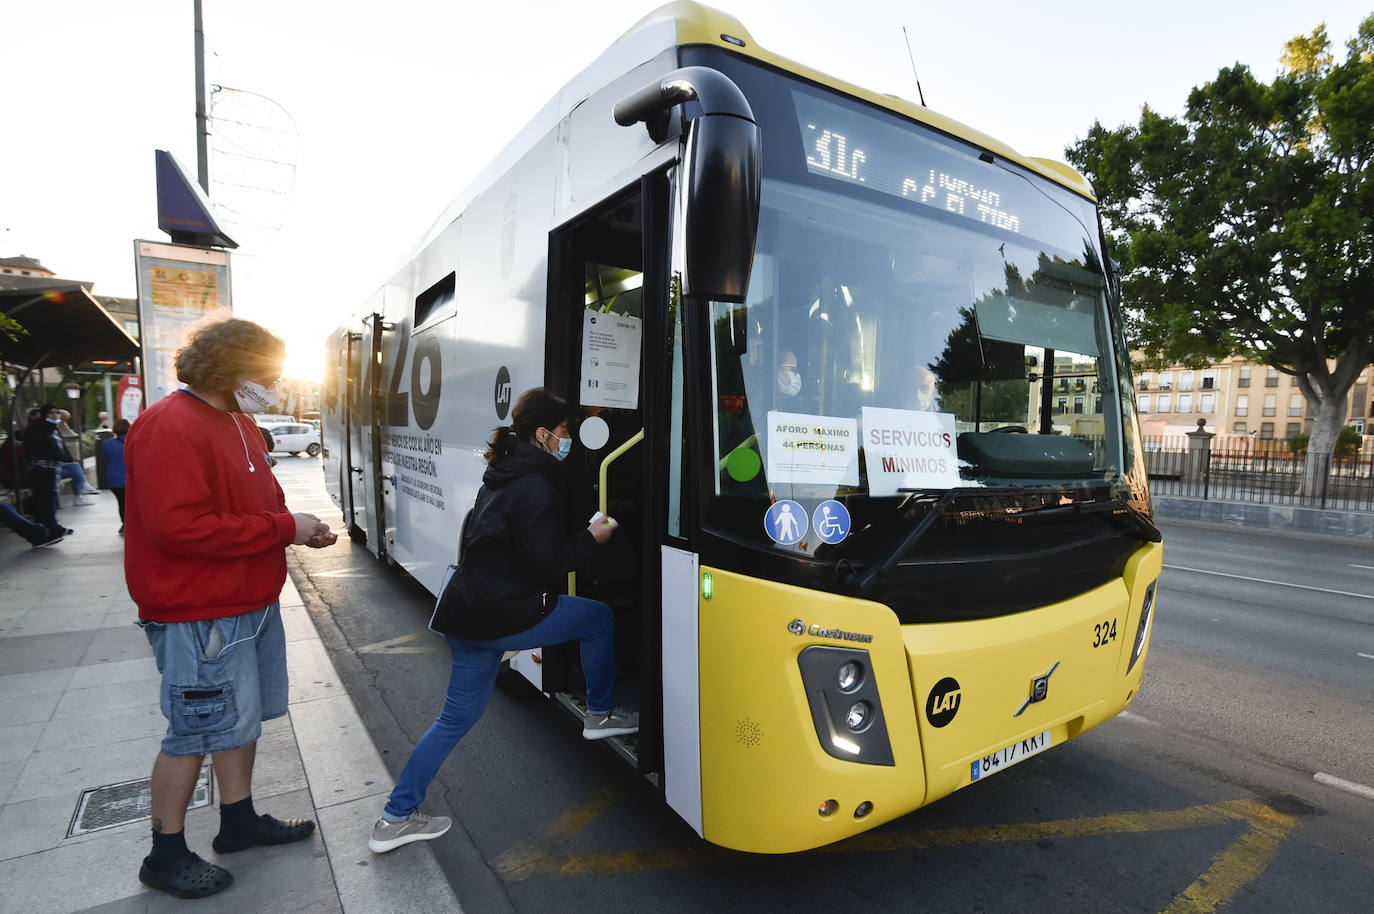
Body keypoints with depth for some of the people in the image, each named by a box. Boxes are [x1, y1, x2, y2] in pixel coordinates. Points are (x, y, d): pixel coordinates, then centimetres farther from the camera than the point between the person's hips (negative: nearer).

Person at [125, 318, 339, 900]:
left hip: (252, 602, 10)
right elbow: (178, 526, -27)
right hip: (200, 616, -9)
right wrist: (282, 527, -22)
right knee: (196, 732, 5)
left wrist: (298, 528, 0)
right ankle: (166, 856, 25)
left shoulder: (238, 425, 13)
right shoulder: (170, 428, -19)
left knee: (244, 717, 19)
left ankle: (239, 822, 36)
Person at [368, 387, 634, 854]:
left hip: (467, 614, 9)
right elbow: (544, 562, -19)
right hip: (506, 616, -9)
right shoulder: (535, 487, -17)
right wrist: (590, 538, -6)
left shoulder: (499, 478, 14)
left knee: (457, 716, 19)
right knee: (599, 618, 9)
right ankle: (601, 715, 25)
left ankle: (397, 817, 26)